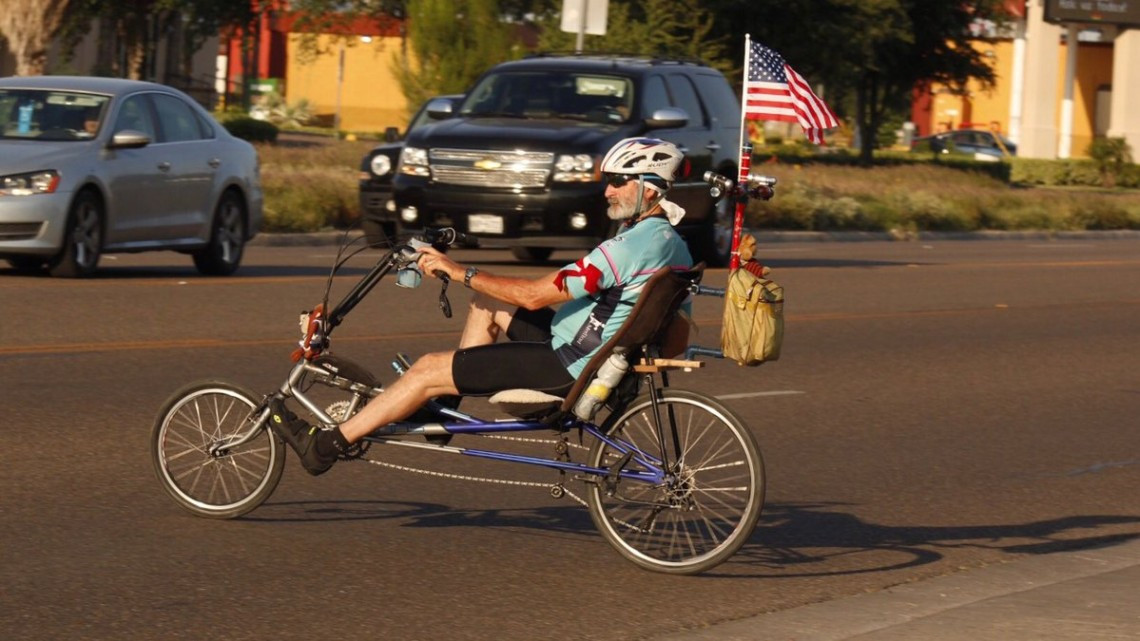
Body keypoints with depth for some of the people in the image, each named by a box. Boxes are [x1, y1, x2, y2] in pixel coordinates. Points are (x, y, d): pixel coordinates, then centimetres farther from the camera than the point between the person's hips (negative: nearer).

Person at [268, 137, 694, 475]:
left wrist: (460, 272, -12)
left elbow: (534, 296, -21)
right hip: (595, 350, 10)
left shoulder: (635, 244, -24)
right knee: (486, 304, 21)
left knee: (428, 370, -6)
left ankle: (327, 444, 3)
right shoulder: (667, 239, 7)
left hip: (570, 367, -10)